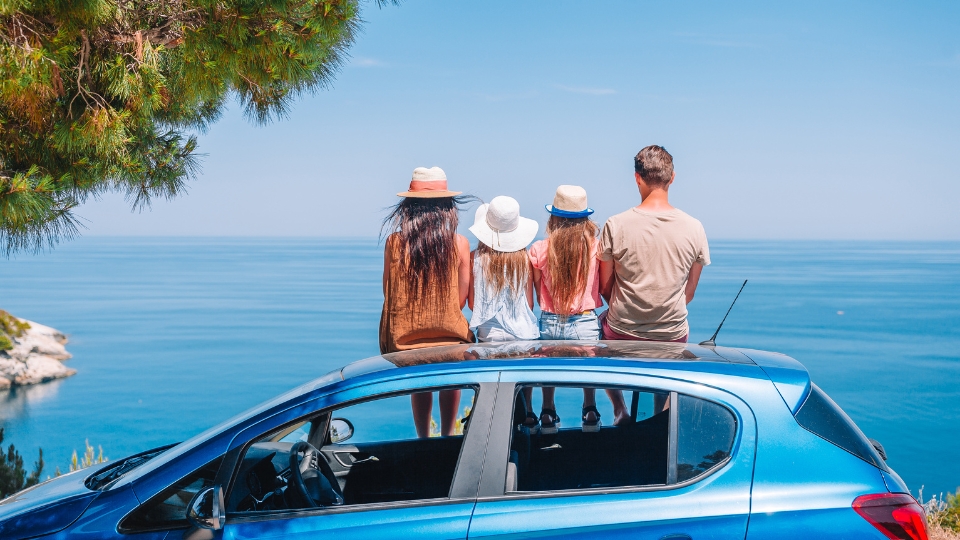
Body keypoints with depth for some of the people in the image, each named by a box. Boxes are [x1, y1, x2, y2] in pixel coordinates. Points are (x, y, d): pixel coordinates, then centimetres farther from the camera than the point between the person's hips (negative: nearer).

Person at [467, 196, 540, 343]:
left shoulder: (476, 258, -8)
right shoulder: (524, 258, -6)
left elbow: (471, 303, -1)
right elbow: (530, 303, 1)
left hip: (489, 335, 0)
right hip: (523, 333, 0)